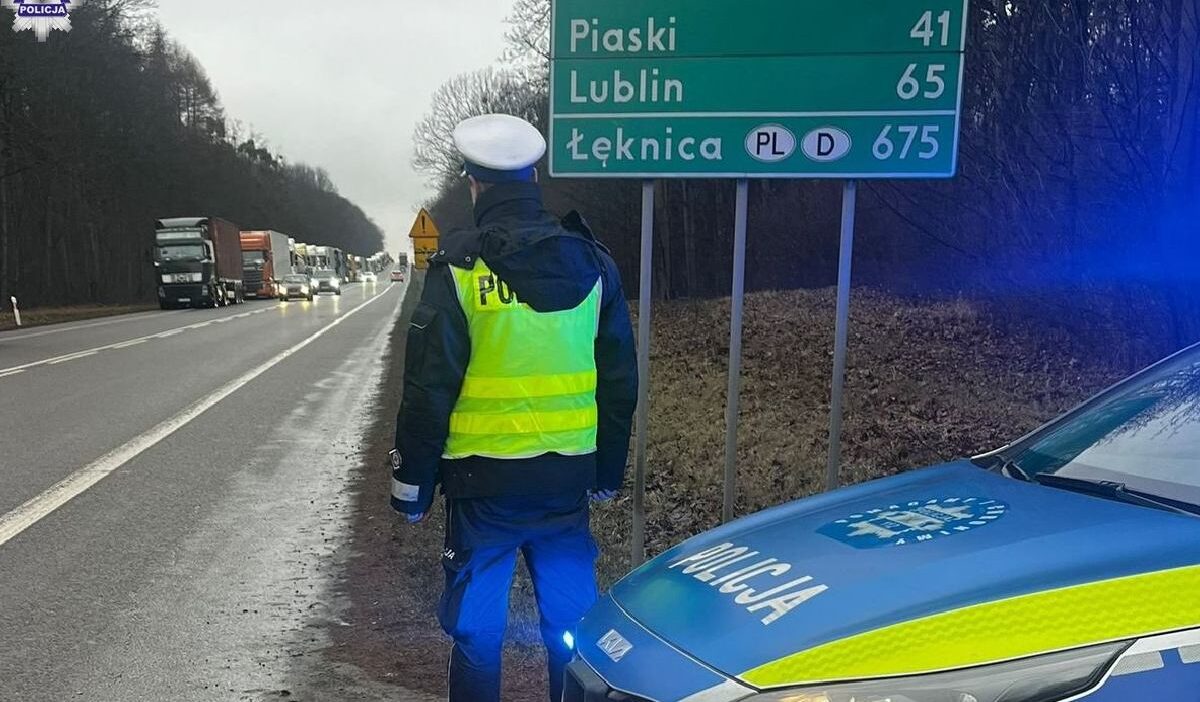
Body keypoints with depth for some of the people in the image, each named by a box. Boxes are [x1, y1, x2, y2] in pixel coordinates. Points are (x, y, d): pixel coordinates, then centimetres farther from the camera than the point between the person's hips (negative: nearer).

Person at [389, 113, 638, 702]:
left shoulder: (460, 267, -10)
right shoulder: (591, 263, 3)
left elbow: (429, 386, -10)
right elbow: (619, 380, 8)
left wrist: (412, 480, 0)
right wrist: (608, 471, 18)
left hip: (483, 478, -3)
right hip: (567, 474, 4)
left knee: (476, 624, 10)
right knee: (572, 619, 15)